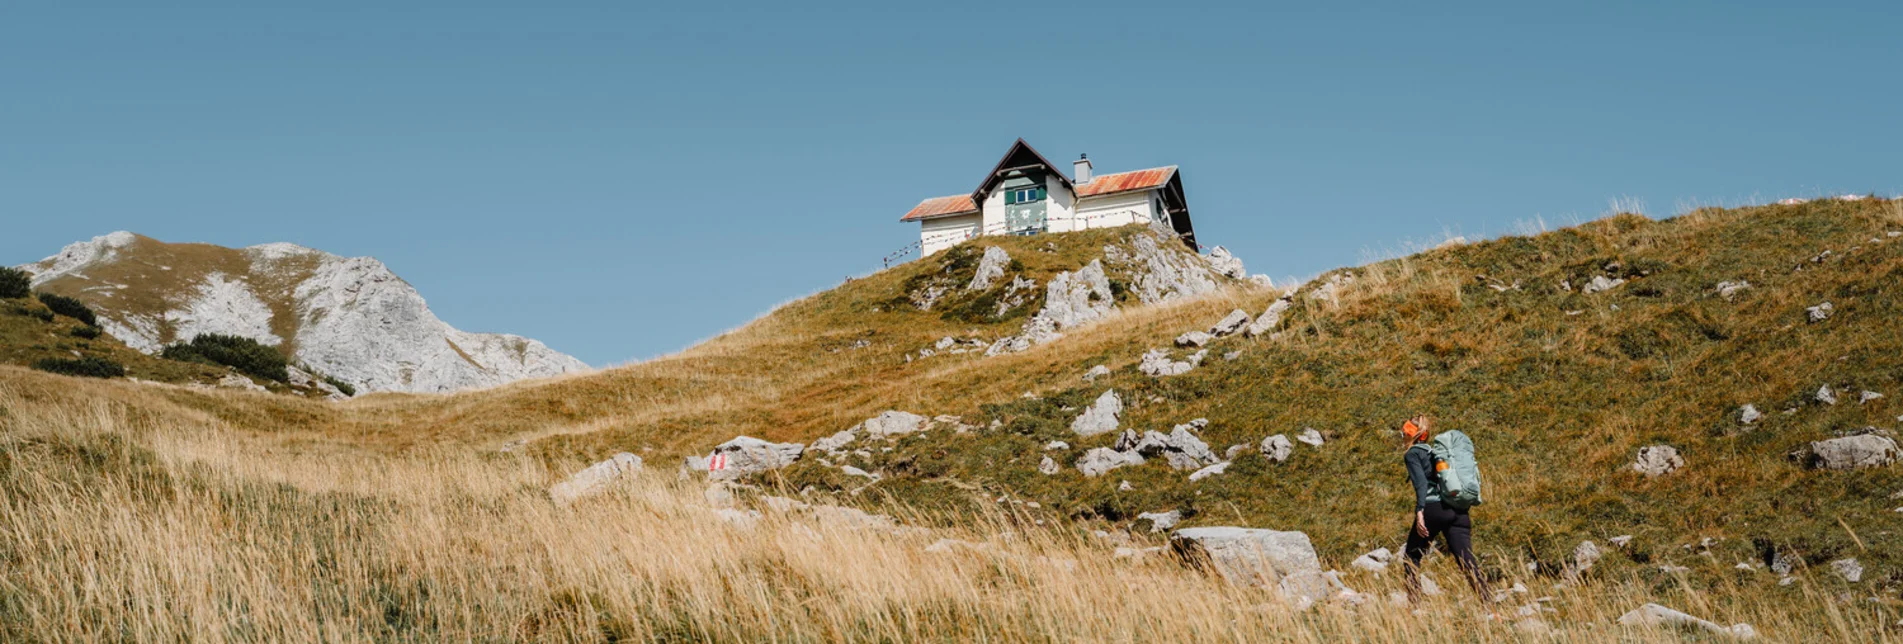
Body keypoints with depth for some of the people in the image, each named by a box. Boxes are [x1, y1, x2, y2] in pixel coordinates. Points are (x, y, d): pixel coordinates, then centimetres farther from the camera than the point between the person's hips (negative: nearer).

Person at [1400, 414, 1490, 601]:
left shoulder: (1413, 453, 4)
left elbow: (1421, 482, -12)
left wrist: (1419, 511, -20)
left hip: (1433, 509, -6)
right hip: (1458, 510, 6)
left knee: (1412, 557, 11)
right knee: (1466, 558, -3)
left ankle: (1414, 600, 5)